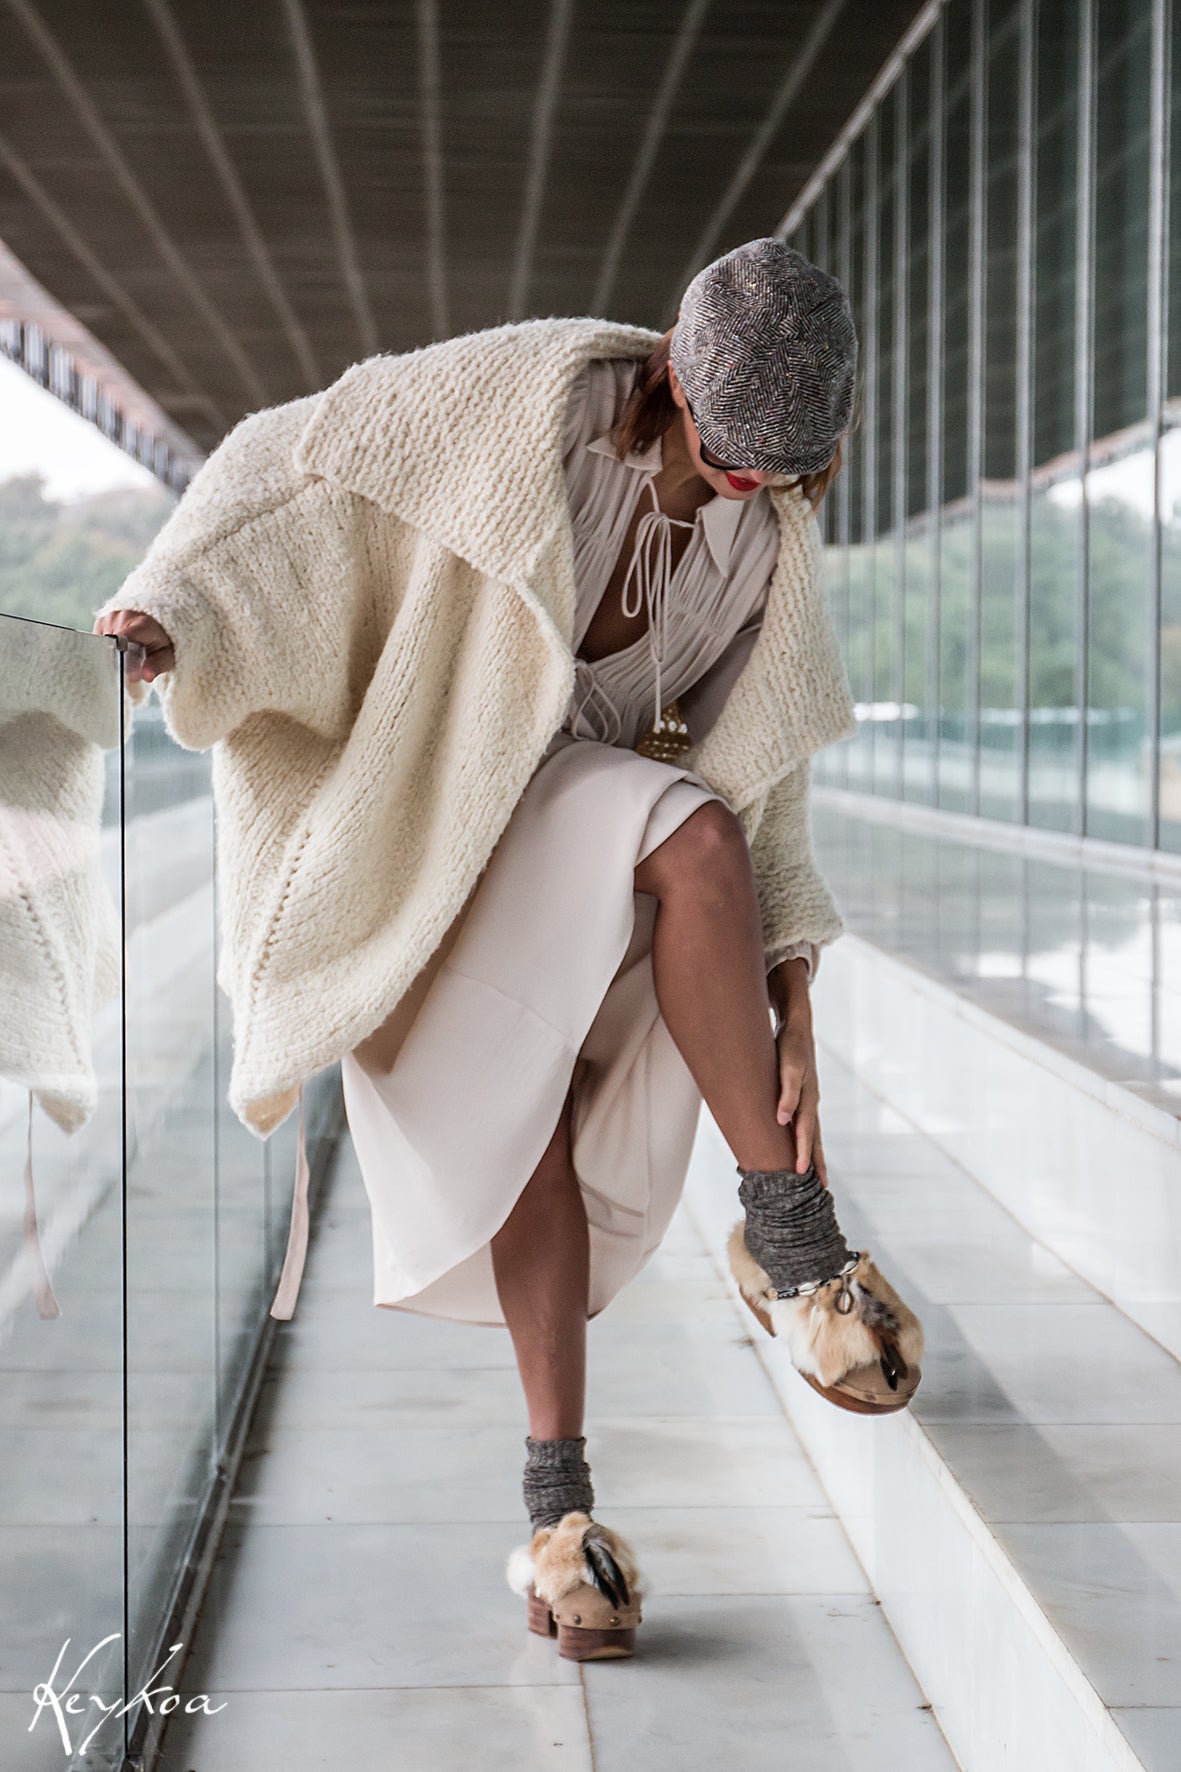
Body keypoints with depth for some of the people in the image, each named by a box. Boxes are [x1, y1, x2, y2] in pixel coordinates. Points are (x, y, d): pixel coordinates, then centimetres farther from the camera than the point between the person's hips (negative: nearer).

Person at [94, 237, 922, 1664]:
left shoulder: (770, 536, -3)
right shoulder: (538, 391, -17)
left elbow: (760, 771, -2)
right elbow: (297, 465, -9)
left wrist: (789, 1013, -9)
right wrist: (179, 605, -23)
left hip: (582, 819, 3)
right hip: (431, 785, -3)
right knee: (689, 845, -27)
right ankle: (790, 1227, -17)